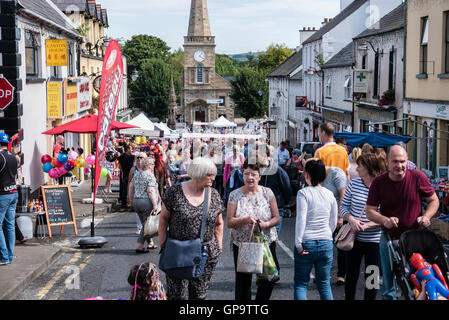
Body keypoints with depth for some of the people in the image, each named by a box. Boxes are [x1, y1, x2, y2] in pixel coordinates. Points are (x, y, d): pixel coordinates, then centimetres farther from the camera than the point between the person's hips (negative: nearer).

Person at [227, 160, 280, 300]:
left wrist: (265, 224, -19)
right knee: (243, 282, 6)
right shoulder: (235, 195, -1)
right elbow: (229, 222, -3)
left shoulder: (267, 193, 2)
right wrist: (245, 220, -20)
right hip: (241, 245, -1)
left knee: (268, 279, -3)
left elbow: (276, 218, 2)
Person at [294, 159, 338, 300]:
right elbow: (333, 223, 9)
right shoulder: (330, 195, 5)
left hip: (306, 243, -4)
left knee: (301, 284, 6)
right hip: (326, 243, 4)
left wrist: (298, 243, -12)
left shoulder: (303, 193, -9)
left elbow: (301, 219, -15)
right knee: (324, 284, 12)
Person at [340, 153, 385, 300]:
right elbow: (344, 206, 8)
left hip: (374, 240, -3)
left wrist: (368, 225, -20)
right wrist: (352, 220, -11)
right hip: (354, 238, 3)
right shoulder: (354, 183, 1)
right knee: (351, 275, 12)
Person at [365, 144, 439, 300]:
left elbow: (434, 200, 3)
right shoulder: (378, 183, -6)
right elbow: (370, 211, -2)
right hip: (389, 239, 1)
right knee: (388, 287, 11)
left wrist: (426, 216, -16)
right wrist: (385, 220, -22)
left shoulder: (418, 177, -9)